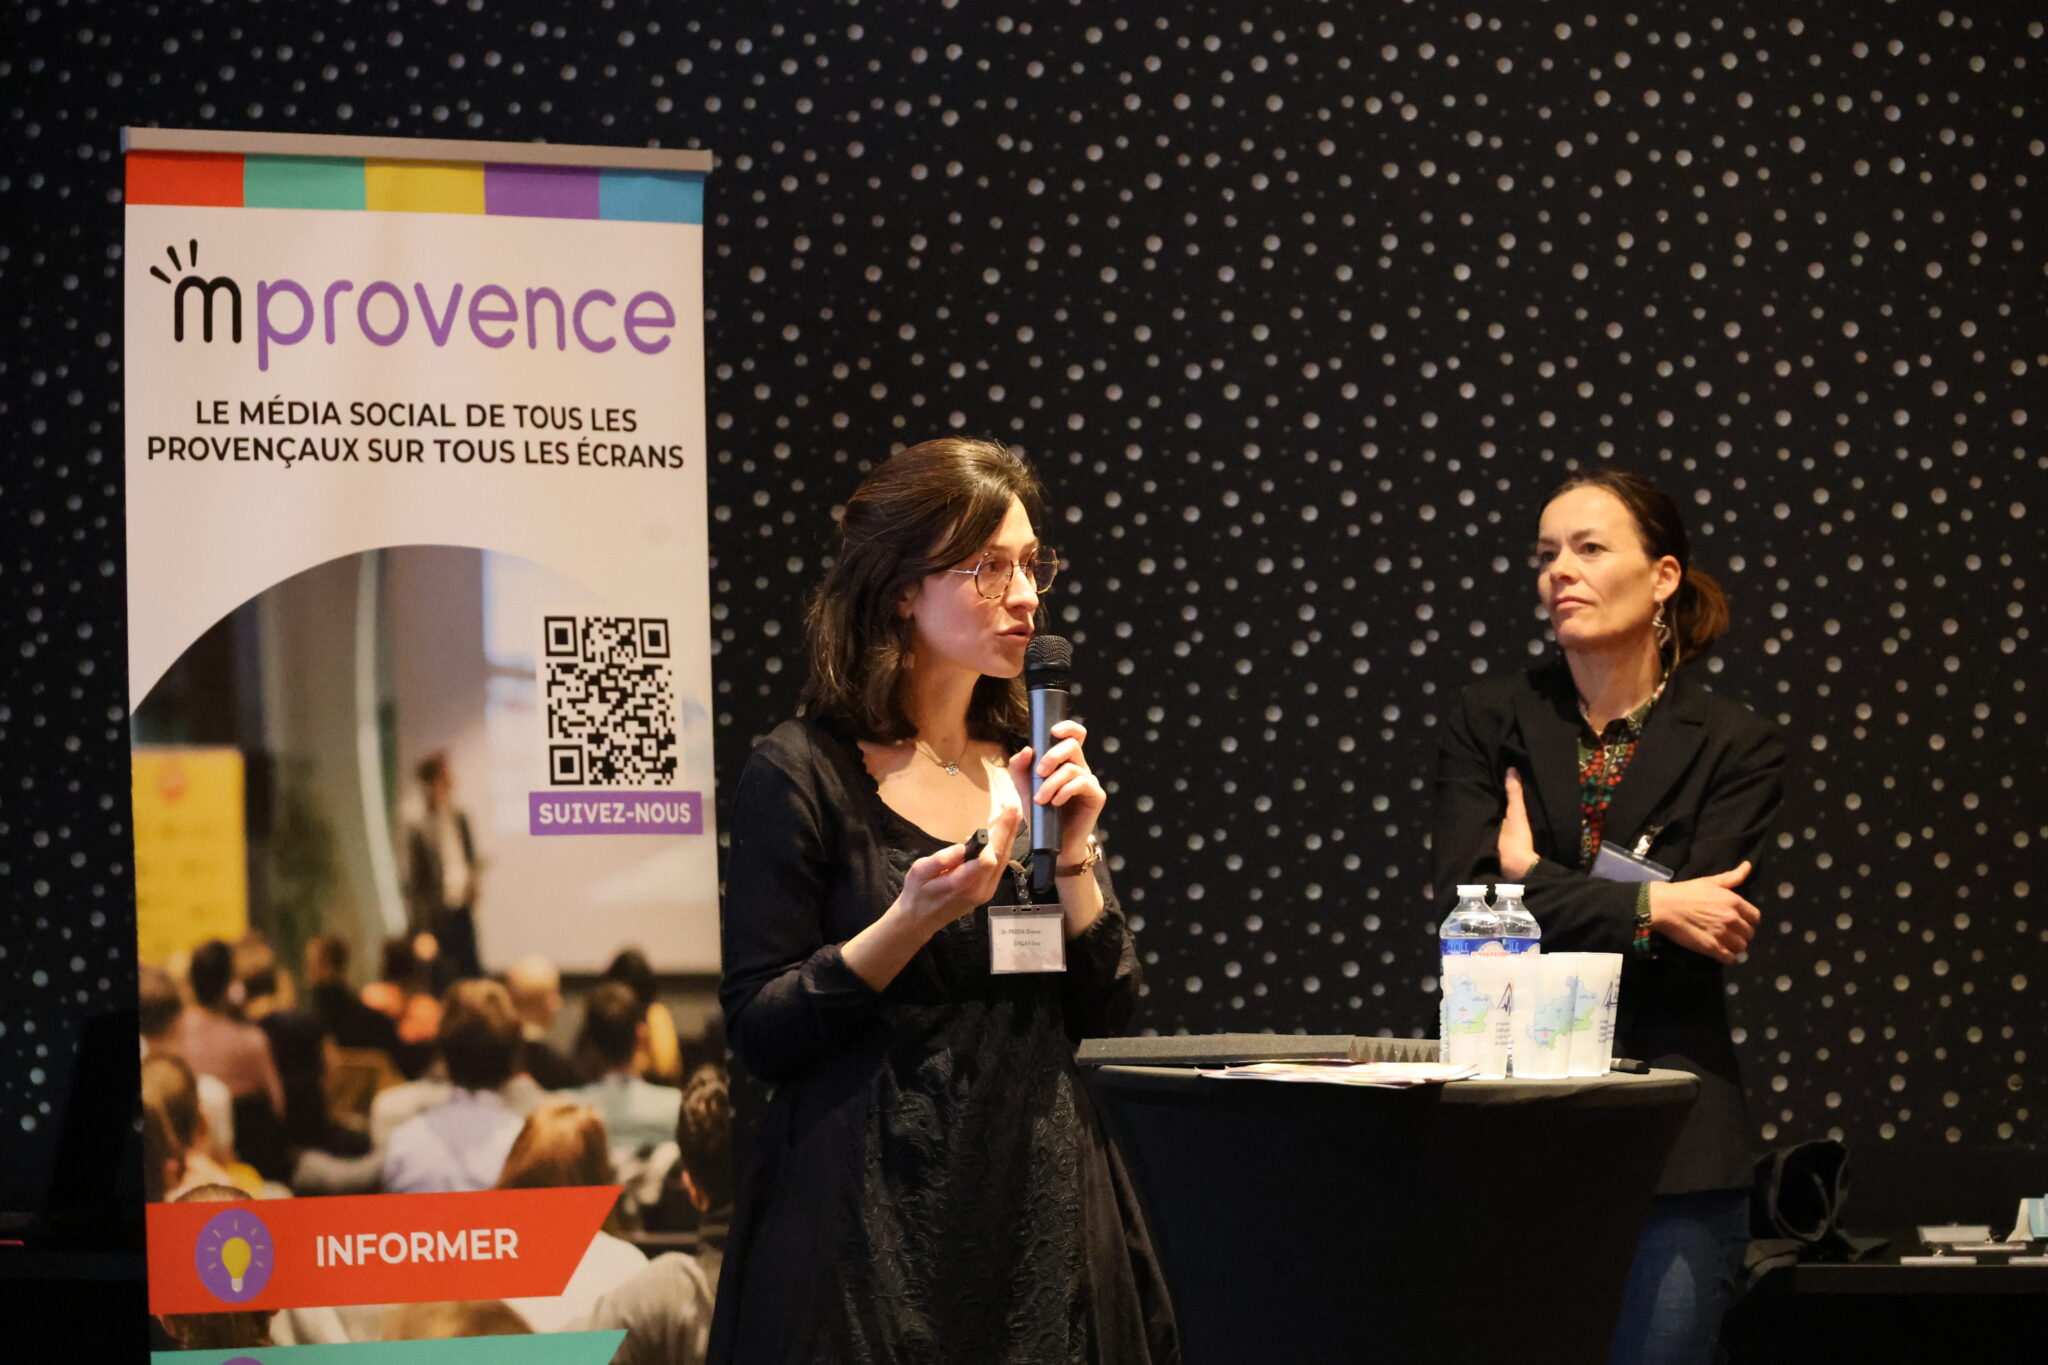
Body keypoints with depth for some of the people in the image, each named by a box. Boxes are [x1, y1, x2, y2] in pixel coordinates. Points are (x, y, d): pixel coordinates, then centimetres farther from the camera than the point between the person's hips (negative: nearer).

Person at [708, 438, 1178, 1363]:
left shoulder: (1030, 766, 9)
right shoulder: (802, 775, -7)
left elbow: (1106, 1013, 7)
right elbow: (759, 1032, -11)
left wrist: (1073, 854, -7)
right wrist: (911, 922, -22)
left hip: (1042, 1203, 5)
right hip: (877, 1210, -5)